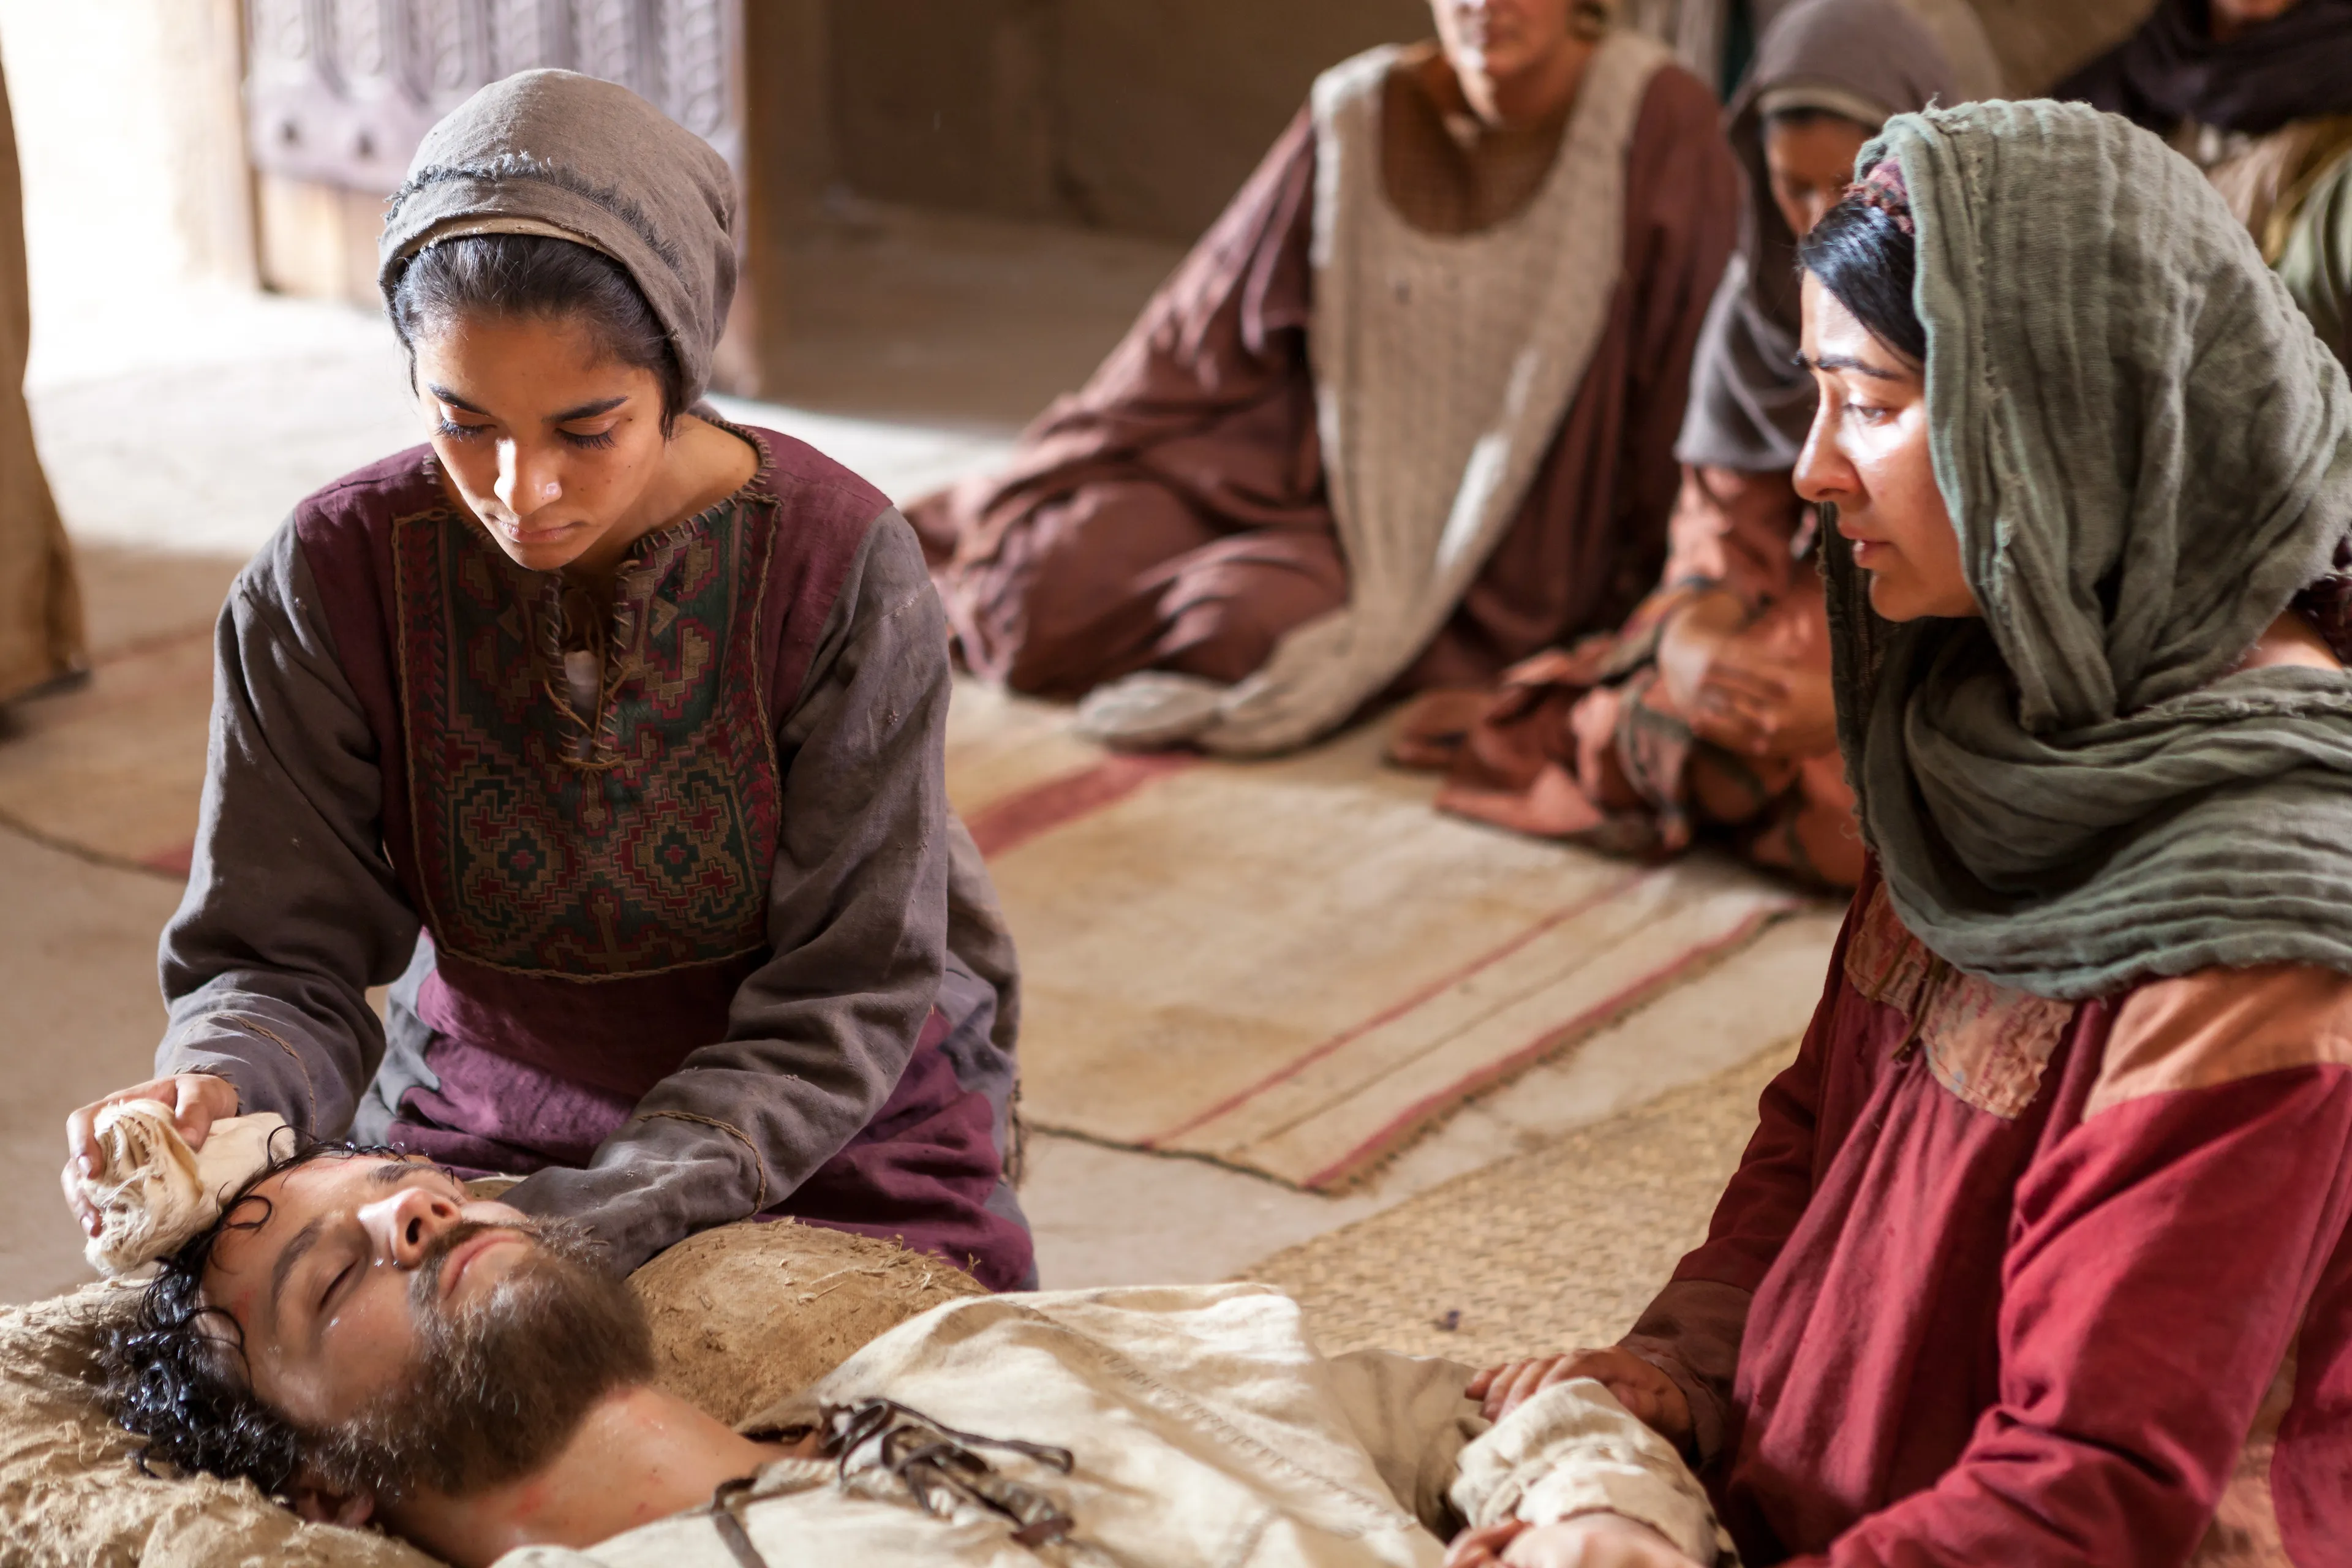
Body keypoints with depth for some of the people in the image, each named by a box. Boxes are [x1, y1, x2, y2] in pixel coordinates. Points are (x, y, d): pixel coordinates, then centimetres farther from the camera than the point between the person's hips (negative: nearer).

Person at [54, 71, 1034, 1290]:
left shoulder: (841, 570, -19)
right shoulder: (332, 580, -13)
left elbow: (836, 1012, -17)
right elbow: (284, 959, -8)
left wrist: (585, 1225, -30)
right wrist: (215, 1090, -33)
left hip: (832, 1139, -1)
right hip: (475, 1138, 1)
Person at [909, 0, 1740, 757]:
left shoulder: (1655, 116, -14)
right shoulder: (1359, 112, -4)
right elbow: (1216, 322, 5)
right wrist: (1075, 470, 8)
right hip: (1315, 469, 3)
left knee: (1251, 630, -30)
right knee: (1065, 574, -14)